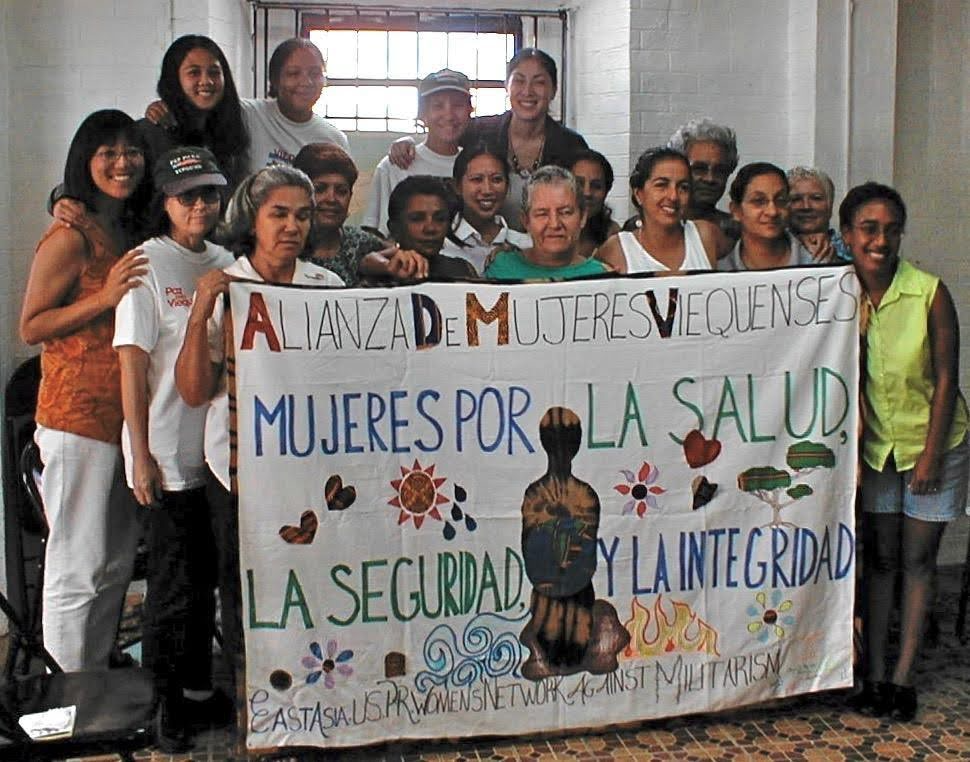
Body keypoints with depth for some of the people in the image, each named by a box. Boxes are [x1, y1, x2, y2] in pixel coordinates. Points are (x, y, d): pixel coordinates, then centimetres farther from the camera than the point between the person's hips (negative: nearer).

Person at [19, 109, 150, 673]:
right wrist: (107, 296, -21)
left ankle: (99, 673, 29)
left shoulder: (136, 234, 13)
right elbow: (31, 328, -13)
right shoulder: (71, 238, -11)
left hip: (127, 415, 8)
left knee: (118, 562, 15)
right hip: (78, 416, -8)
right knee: (80, 568, -1)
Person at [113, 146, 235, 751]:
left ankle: (200, 689, 29)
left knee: (208, 576, 14)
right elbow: (132, 365, -11)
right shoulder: (149, 264, -8)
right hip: (170, 453, -6)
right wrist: (141, 455, -14)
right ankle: (169, 700, 20)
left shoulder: (224, 263, 9)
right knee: (176, 582, 3)